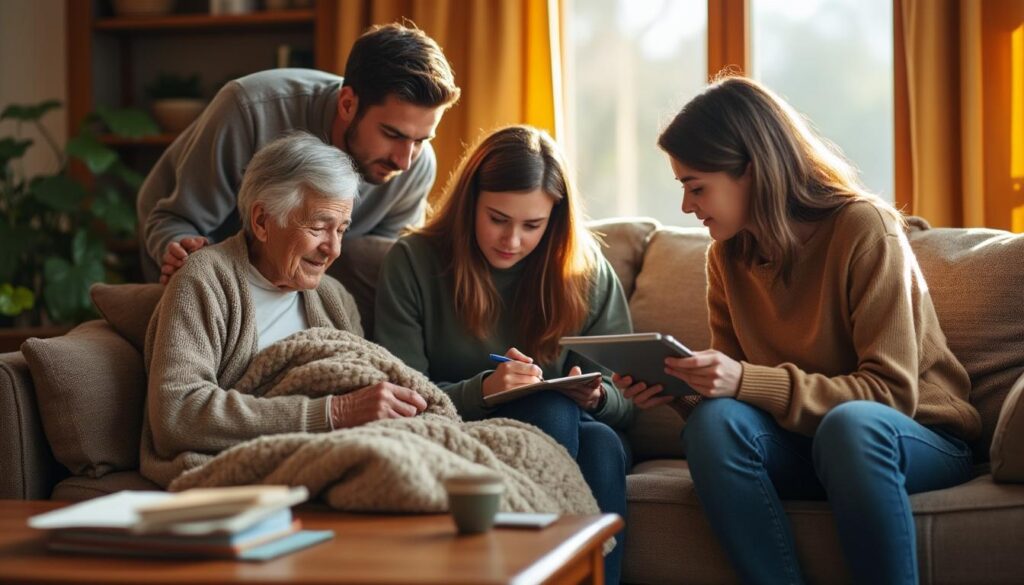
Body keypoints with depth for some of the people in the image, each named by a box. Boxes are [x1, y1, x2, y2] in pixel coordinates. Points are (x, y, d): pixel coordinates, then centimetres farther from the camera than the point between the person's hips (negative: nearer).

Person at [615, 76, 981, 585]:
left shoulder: (863, 228, -15)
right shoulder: (727, 256, 3)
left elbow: (890, 392, -20)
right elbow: (727, 390, 6)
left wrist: (748, 381, -30)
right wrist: (678, 390, -17)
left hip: (917, 441, -4)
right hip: (802, 440, 4)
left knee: (850, 424, -38)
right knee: (713, 421, -27)